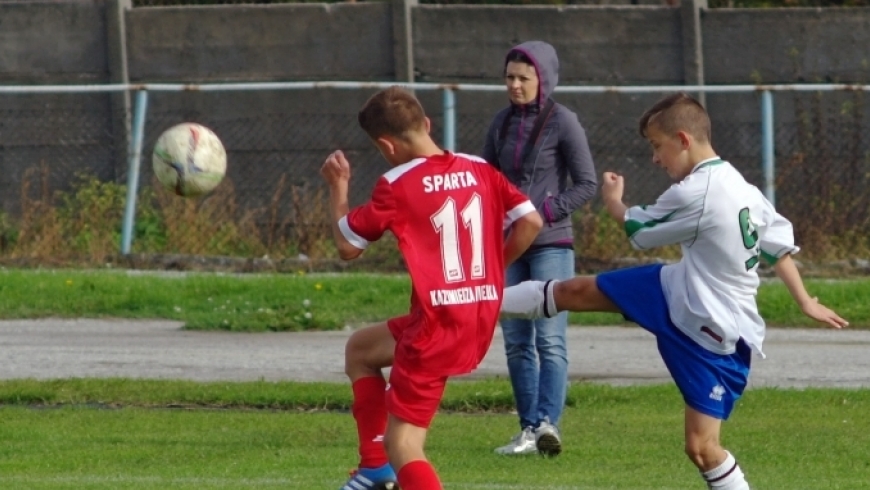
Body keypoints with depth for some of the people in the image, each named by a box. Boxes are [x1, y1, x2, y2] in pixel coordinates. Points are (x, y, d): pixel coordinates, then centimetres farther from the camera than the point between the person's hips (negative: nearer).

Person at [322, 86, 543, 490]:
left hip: (436, 323, -8)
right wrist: (495, 266, 14)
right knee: (359, 349, 29)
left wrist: (338, 187, 12)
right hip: (482, 323, 8)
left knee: (403, 447, 0)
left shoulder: (396, 186, -11)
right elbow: (530, 221, 0)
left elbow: (347, 246, -2)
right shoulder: (479, 171, 5)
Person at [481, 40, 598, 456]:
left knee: (550, 339, -14)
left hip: (550, 244, -6)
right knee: (517, 342, 5)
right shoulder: (502, 122, 10)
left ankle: (548, 423, -23)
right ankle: (529, 429, 8)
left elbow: (586, 185, -5)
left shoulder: (562, 122, -5)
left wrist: (543, 214, -14)